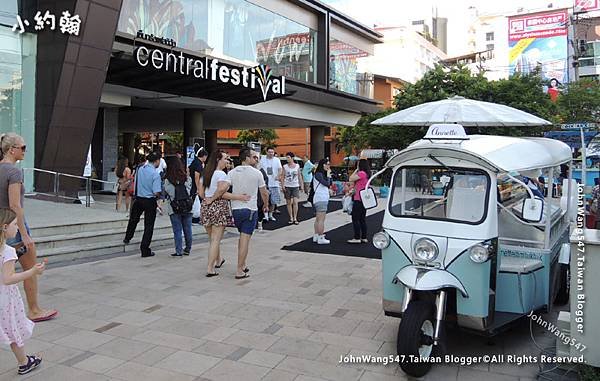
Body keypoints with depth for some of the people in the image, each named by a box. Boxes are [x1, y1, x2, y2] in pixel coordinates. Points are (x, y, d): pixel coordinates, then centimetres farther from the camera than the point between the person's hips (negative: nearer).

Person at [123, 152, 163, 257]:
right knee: (149, 225, 5)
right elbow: (156, 192, -22)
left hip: (138, 198, 6)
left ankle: (127, 238, 48)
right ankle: (145, 251, 10)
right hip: (150, 201, -6)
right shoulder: (155, 174, -20)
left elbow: (135, 182, 10)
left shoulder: (140, 169, -1)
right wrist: (159, 196, -1)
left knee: (134, 219, 30)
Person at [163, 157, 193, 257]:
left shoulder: (167, 180, -10)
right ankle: (188, 249, 24)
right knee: (187, 229, 13)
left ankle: (179, 251, 6)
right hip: (187, 207, 3)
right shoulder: (187, 178, -2)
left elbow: (165, 192, -3)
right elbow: (190, 191, 6)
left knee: (177, 230, 5)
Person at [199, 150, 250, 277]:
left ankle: (218, 260, 40)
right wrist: (239, 197, -18)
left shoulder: (205, 174, 11)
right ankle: (210, 269, 1)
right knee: (216, 239, -1)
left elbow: (200, 193, 10)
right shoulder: (221, 174, -12)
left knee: (212, 238, 20)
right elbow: (222, 193, -24)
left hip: (206, 206, 8)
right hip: (219, 207, -7)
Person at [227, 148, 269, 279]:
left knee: (242, 237, 20)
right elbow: (264, 192, 4)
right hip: (250, 209, -4)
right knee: (245, 238, -4)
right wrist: (266, 204, 19)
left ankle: (243, 265, 24)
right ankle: (240, 271, -3)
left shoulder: (232, 172, 3)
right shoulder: (257, 173, -5)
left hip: (235, 209, 4)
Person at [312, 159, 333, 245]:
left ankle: (316, 236, 22)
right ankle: (321, 238, -7)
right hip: (320, 200, -11)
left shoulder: (323, 174, 17)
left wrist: (329, 174, 4)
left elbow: (330, 184, 13)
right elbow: (327, 183, -21)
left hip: (323, 199, 11)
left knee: (318, 219, 15)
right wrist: (328, 174, -9)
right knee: (321, 219, -9)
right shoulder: (318, 174, -13)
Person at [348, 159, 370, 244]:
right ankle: (364, 238, 17)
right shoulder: (366, 174, 14)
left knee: (355, 219, -4)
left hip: (358, 200, -10)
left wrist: (356, 170, -8)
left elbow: (351, 179, -16)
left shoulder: (361, 173, -16)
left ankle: (357, 238, -3)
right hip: (364, 200, 10)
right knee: (362, 219, 13)